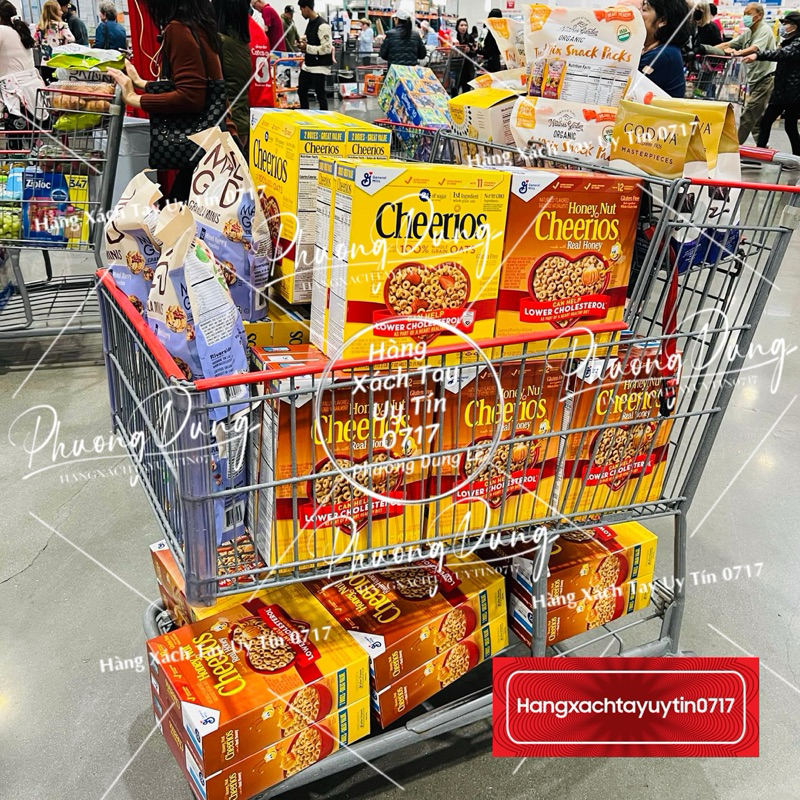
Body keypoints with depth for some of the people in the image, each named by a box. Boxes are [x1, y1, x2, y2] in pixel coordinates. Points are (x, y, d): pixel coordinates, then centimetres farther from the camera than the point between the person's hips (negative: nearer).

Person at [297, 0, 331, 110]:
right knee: (301, 91, 16)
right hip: (307, 65, 10)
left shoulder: (322, 25, -19)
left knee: (320, 95, -1)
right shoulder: (310, 22, 9)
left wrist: (307, 47, -19)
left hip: (319, 67, -10)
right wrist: (304, 41, 2)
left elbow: (327, 48, -24)